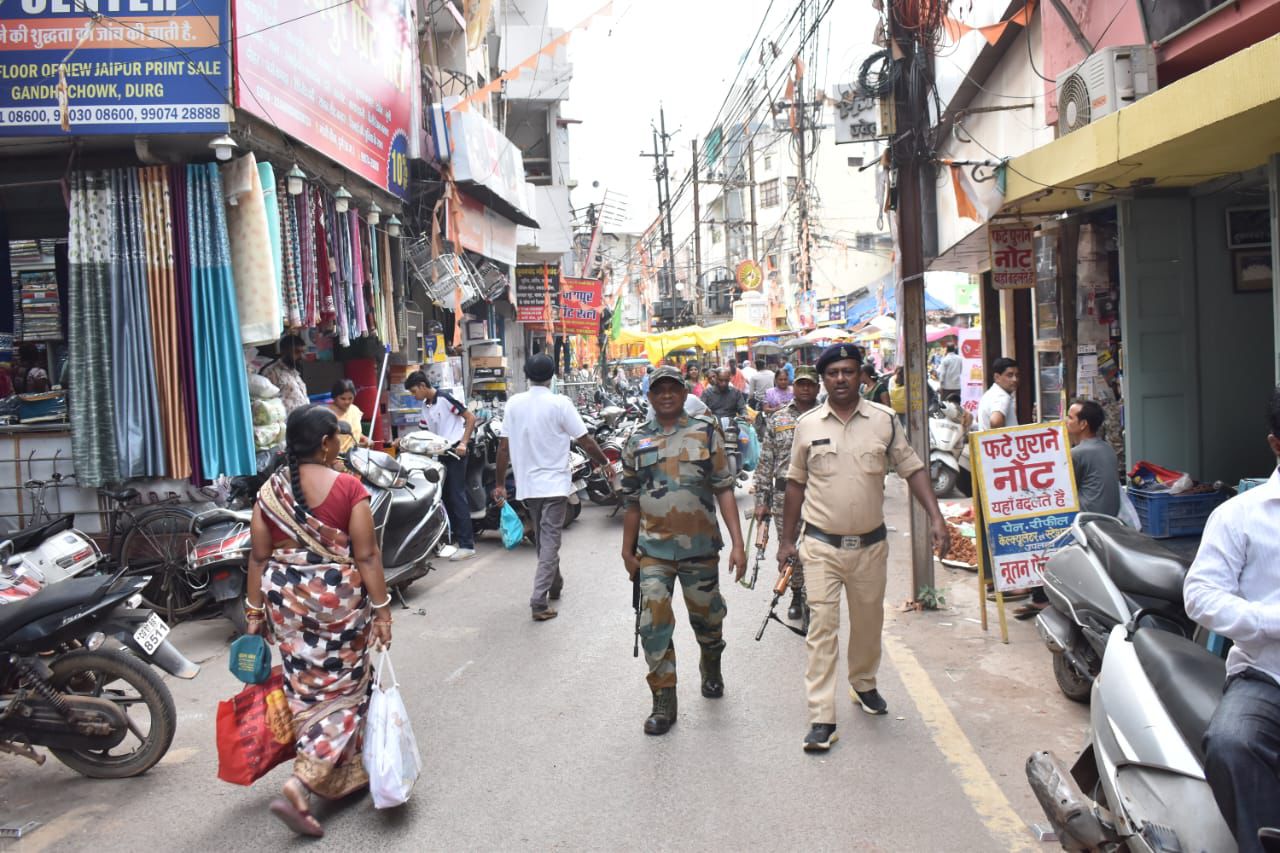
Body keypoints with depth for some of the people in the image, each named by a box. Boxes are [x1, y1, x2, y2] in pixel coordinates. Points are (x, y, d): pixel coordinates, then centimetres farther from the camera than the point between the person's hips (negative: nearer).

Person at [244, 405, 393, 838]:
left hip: (285, 598, 5)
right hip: (336, 597, -5)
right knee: (341, 691, 7)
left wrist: (255, 611, 10)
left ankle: (345, 777, 33)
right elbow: (366, 556, -13)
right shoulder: (349, 487, -13)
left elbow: (258, 557, 3)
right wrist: (381, 607, -7)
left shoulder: (269, 490, 0)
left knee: (306, 690, 18)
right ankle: (300, 785, -5)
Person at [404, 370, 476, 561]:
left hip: (455, 451, -8)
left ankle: (467, 544, -10)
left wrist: (464, 443, -19)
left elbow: (471, 418, -13)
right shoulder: (425, 406, 13)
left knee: (457, 496, -11)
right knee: (447, 496, 9)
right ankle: (457, 537, 18)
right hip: (440, 453, 8)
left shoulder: (445, 398, -11)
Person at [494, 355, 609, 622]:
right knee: (549, 541, -3)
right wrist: (604, 463, 8)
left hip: (527, 484, 4)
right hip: (554, 483, -4)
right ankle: (539, 601, -10)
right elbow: (585, 441, -9)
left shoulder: (514, 404, 0)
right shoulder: (560, 403, -11)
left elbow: (504, 446, 1)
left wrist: (500, 483, 9)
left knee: (542, 539, 20)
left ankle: (555, 584, 37)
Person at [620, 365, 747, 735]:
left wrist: (737, 543, -9)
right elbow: (632, 501, 11)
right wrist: (627, 551, 12)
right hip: (653, 549, 1)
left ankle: (711, 667, 45)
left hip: (700, 545, -1)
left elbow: (724, 490, -3)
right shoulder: (637, 441, 5)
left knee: (706, 618, 15)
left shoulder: (706, 433, 0)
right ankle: (664, 702, 7)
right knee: (654, 625, -5)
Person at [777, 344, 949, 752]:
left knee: (868, 623, 17)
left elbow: (912, 469, 2)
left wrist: (936, 518, -11)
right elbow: (796, 483, 7)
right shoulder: (807, 424, 0)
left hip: (870, 544, 2)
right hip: (821, 545, -1)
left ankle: (863, 683, 43)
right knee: (822, 626, -5)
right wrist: (787, 540, 7)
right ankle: (821, 718, -1)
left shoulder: (884, 420, 0)